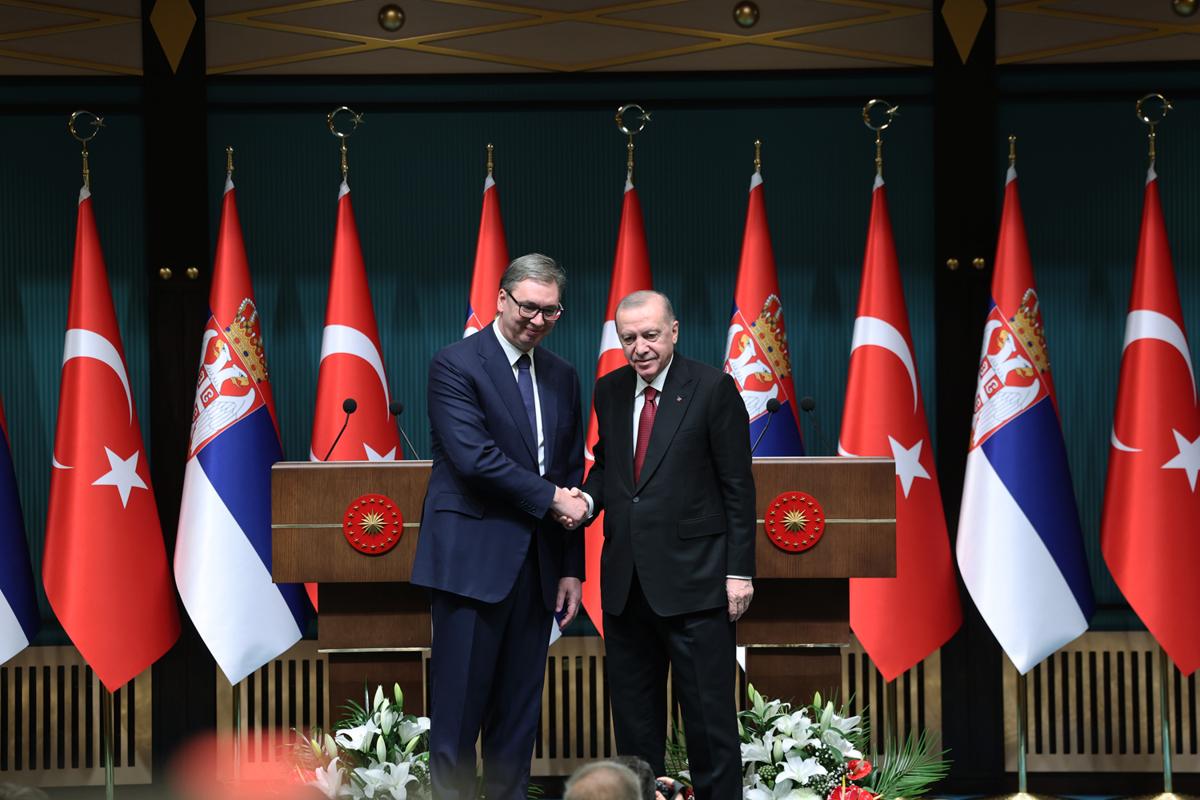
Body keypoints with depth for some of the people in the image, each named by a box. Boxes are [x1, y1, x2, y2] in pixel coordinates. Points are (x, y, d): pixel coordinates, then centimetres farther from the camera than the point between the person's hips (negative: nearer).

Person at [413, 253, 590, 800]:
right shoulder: (456, 365, -5)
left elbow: (572, 474, 16)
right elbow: (474, 456, -17)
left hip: (536, 566, 6)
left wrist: (572, 567, 11)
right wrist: (550, 497, -11)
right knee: (460, 703, -4)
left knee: (519, 708, 9)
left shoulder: (562, 377, 15)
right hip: (473, 559, -6)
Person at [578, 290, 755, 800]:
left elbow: (737, 486, -6)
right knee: (634, 714, 12)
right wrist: (588, 498, -2)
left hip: (692, 580, -5)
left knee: (708, 713, -1)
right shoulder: (609, 391, 9)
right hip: (626, 581, 5)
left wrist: (739, 571, -9)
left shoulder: (712, 389, -6)